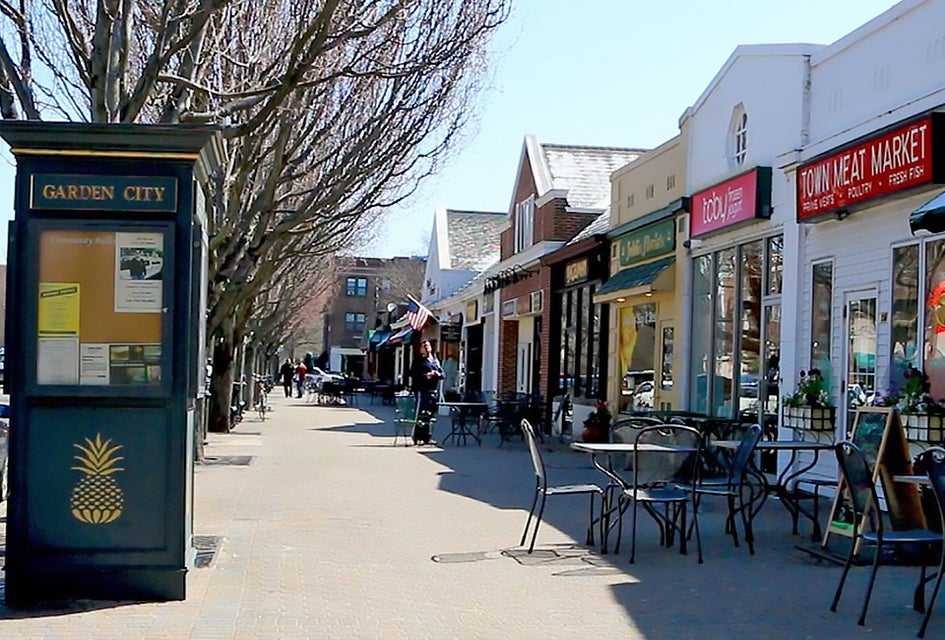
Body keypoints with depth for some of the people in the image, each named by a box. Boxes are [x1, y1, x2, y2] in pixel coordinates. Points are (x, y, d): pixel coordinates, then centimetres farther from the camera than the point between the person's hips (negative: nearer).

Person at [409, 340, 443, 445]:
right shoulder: (418, 360, 1)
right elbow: (413, 373, -8)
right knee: (421, 414, -10)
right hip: (422, 390, -7)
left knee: (430, 414, 10)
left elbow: (442, 374, 17)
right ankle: (417, 438, -5)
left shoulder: (435, 360, 19)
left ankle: (426, 438, 18)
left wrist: (438, 374, -6)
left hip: (433, 391, 7)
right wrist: (426, 376, -17)